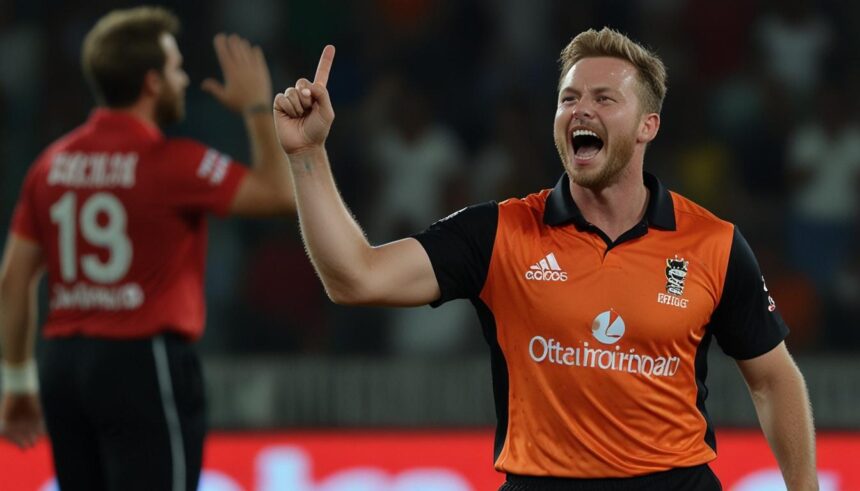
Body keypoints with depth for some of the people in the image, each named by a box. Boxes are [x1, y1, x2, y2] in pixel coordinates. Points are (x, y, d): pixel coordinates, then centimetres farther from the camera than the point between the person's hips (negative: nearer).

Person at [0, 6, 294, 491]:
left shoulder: (54, 164, 8)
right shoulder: (172, 162, -11)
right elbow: (282, 193, -4)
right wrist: (259, 107, 6)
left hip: (64, 361, 7)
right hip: (145, 364, -7)